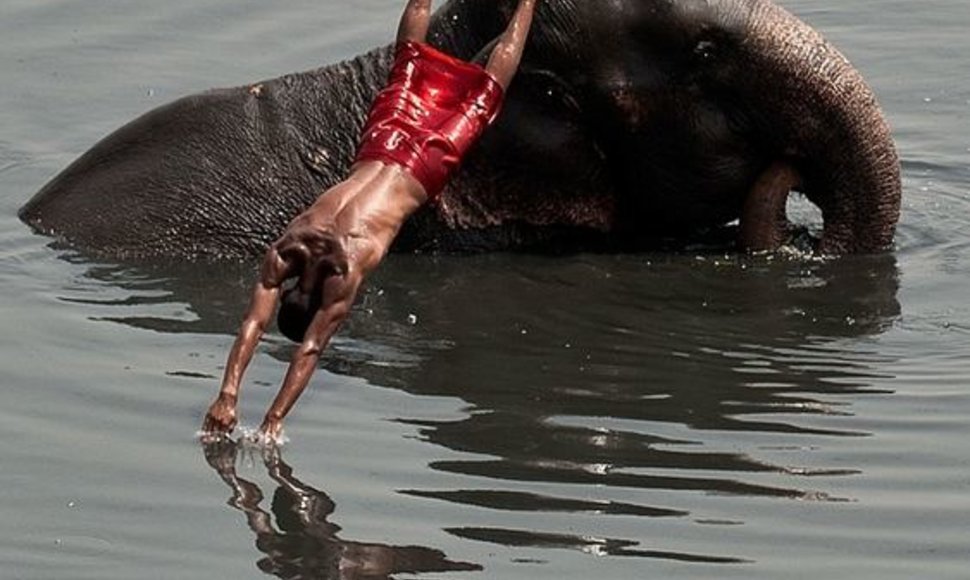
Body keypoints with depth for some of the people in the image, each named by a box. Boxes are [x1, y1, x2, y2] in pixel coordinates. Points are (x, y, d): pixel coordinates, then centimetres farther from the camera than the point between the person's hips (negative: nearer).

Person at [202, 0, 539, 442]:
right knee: (412, 59, 27)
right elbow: (253, 325, -30)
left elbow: (310, 349, -39)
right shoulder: (281, 255, -26)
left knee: (484, 92, 18)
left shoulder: (345, 273, -36)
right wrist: (227, 394, -41)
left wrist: (275, 418, -44)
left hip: (422, 164, -3)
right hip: (381, 149, 3)